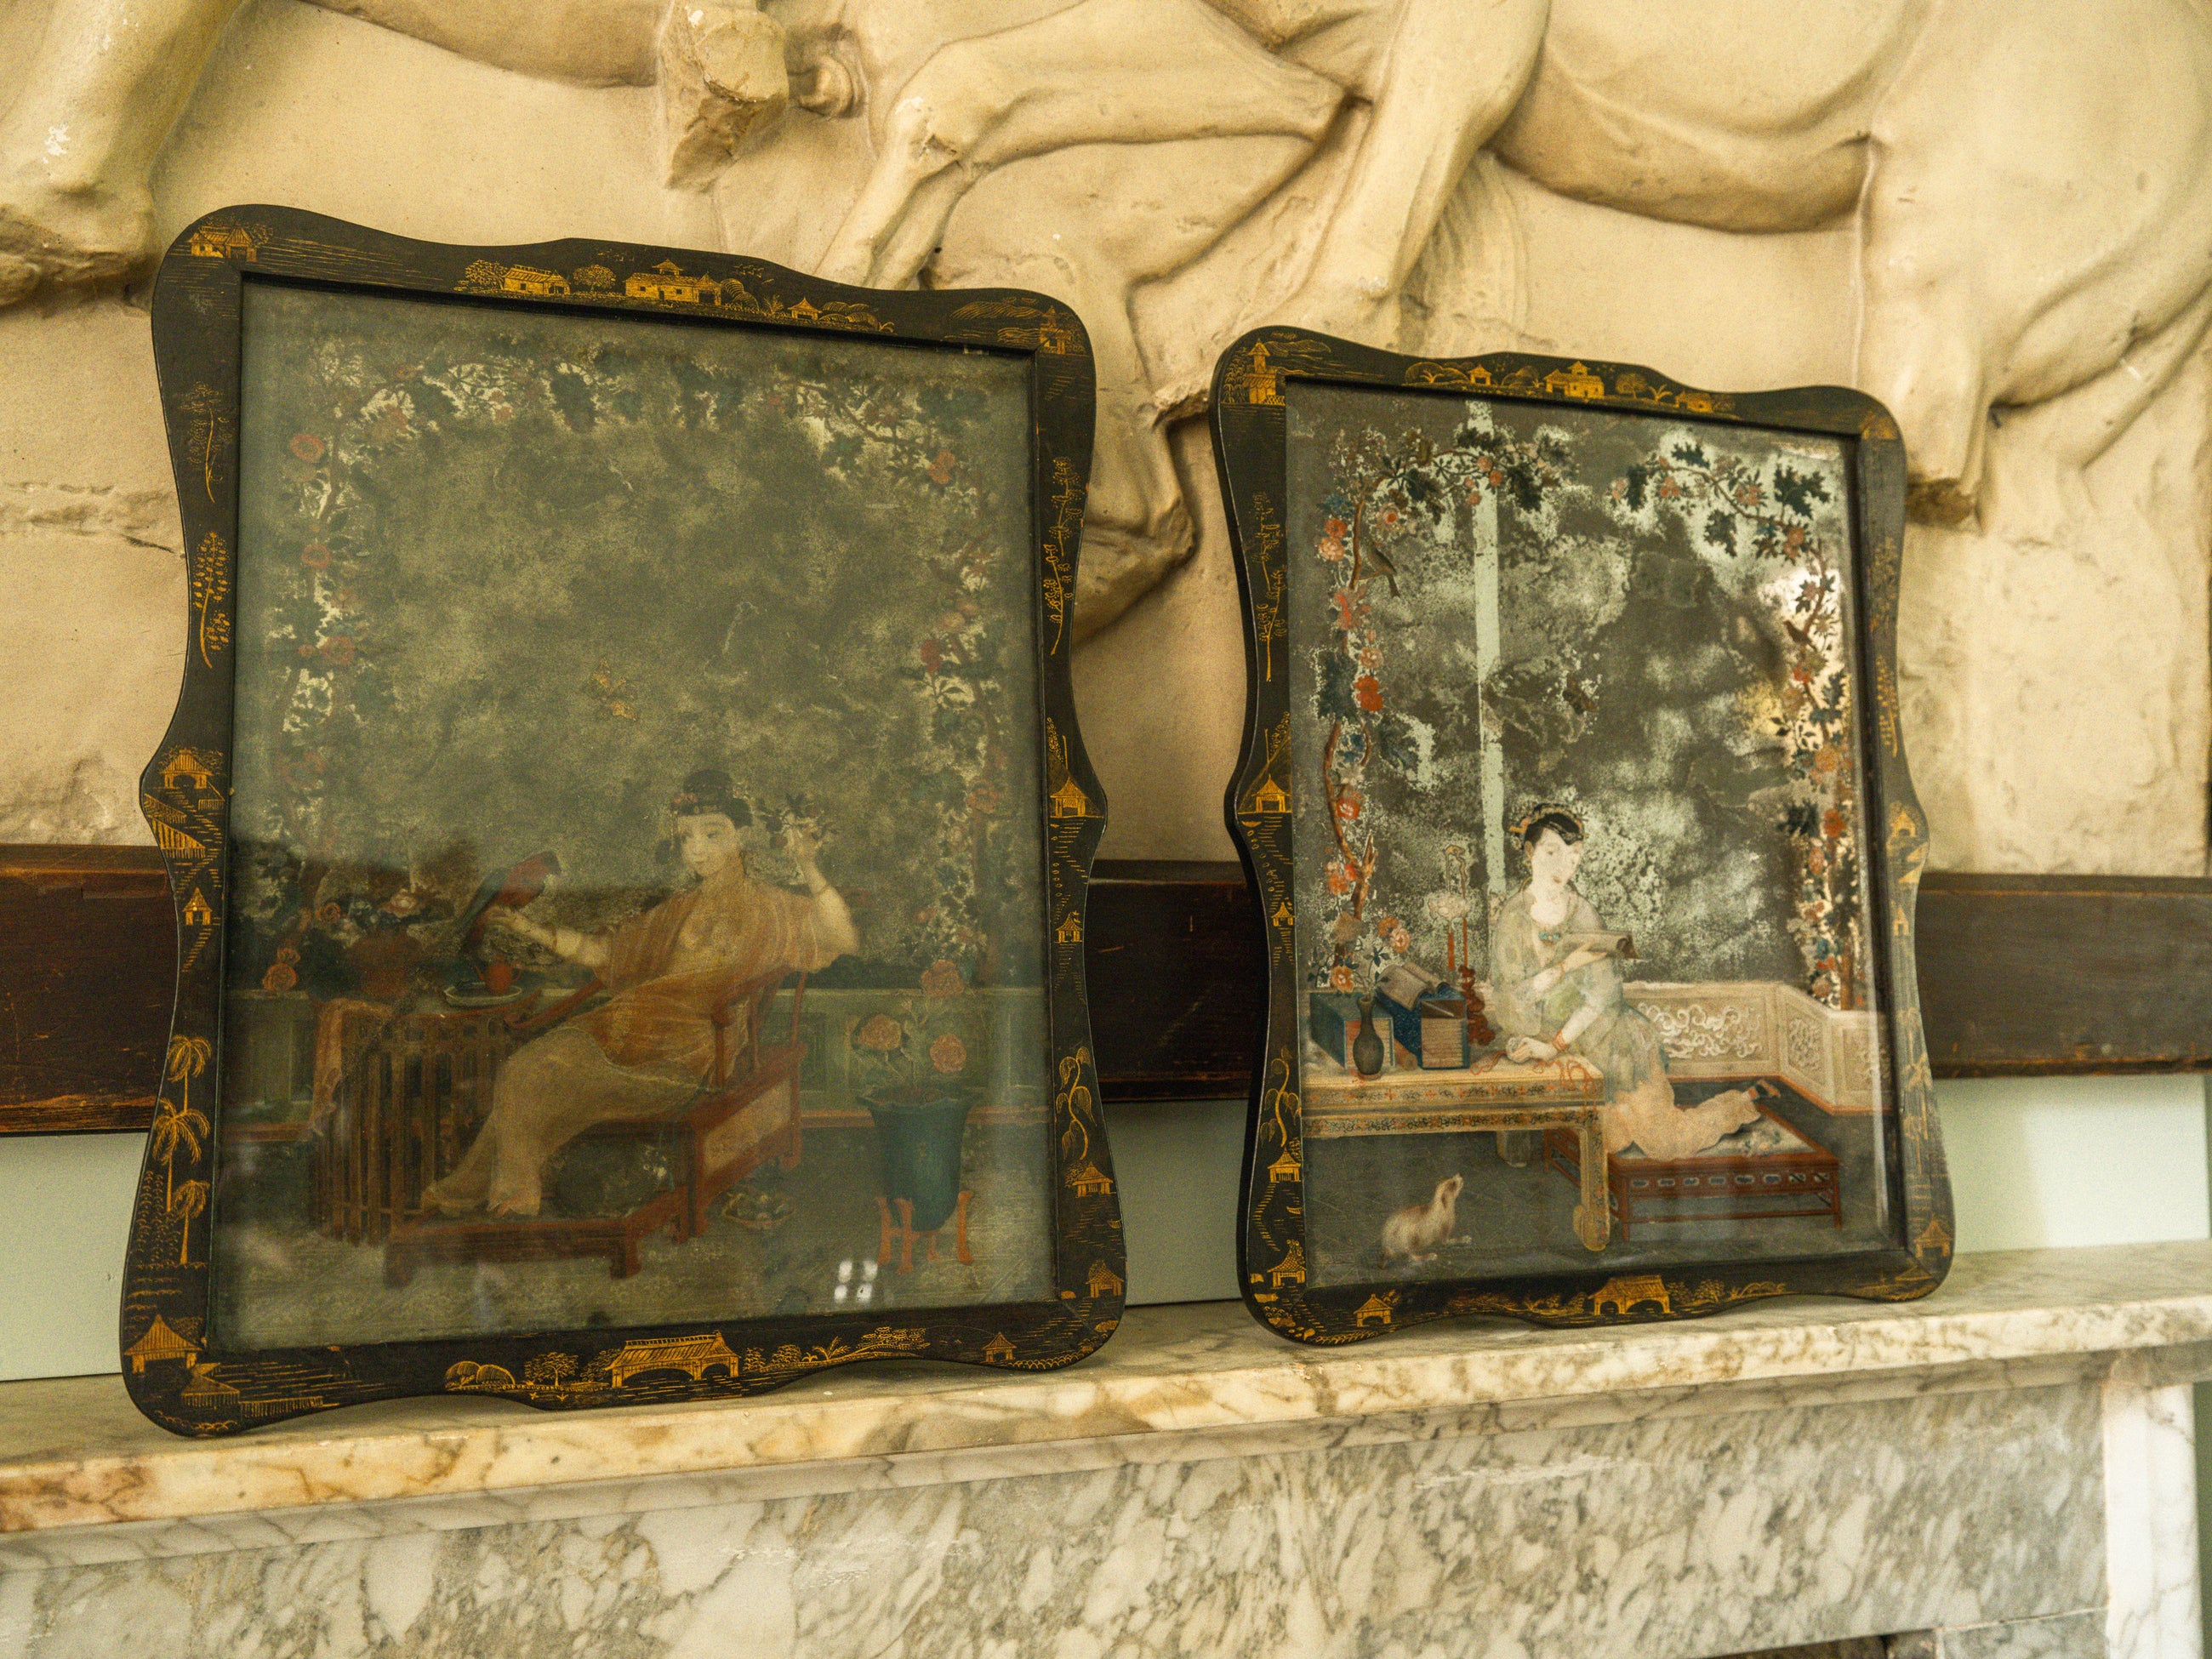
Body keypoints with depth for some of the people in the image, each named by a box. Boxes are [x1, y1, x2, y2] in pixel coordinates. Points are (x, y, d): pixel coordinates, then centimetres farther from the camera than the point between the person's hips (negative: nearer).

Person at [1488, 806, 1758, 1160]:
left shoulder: (1583, 915, -13)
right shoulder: (1511, 917, -9)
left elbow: (1602, 996, -15)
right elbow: (1508, 996, -16)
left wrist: (1555, 1045, -18)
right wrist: (1568, 964, -25)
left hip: (1614, 1040, -3)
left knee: (1664, 1144, 3)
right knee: (1609, 1143, 11)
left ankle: (1738, 1106, 28)